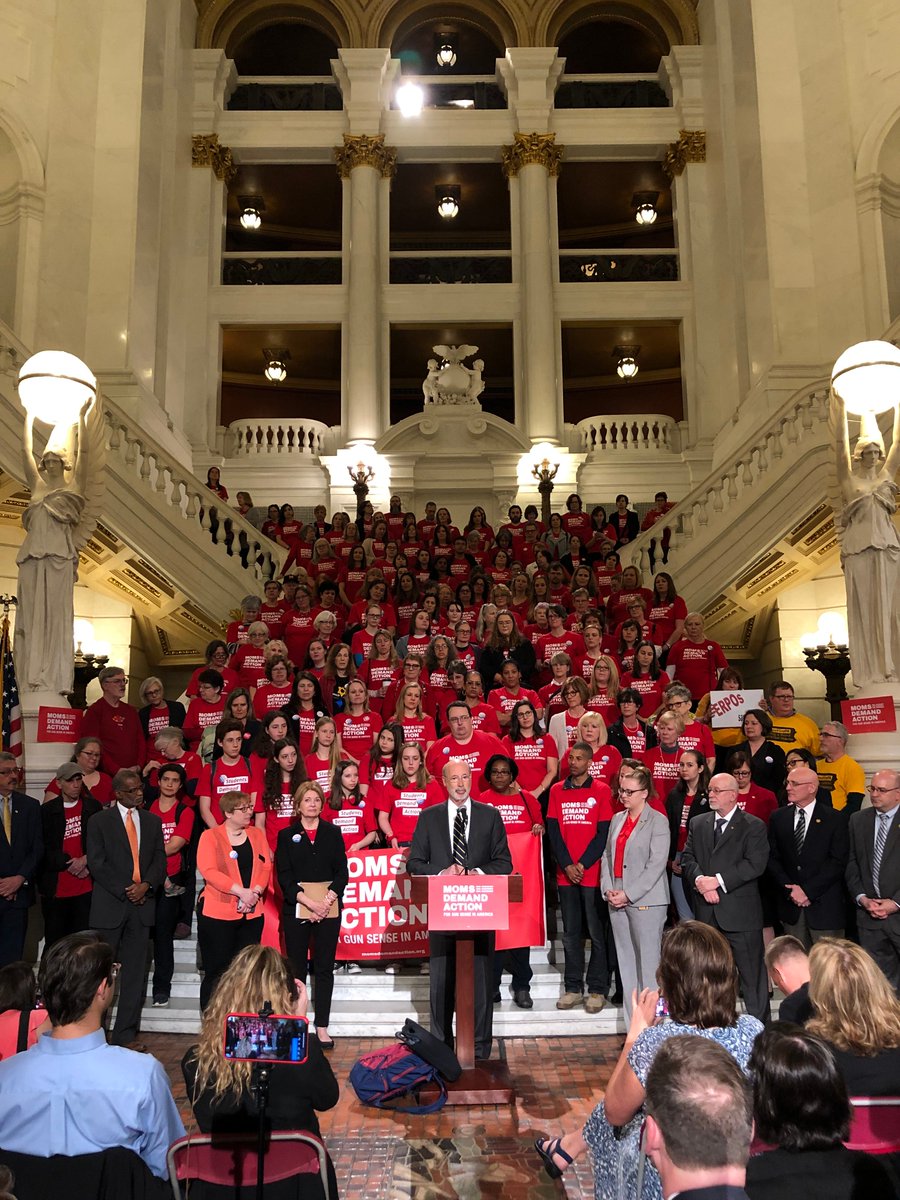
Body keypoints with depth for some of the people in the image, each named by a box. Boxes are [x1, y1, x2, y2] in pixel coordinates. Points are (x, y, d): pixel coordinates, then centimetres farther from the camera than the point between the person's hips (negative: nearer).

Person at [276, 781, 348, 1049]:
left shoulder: (333, 833, 7)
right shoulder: (286, 835, 4)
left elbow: (342, 872, 3)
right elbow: (284, 876, -3)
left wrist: (326, 901, -11)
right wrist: (309, 903, -13)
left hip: (329, 909, 1)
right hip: (296, 909, -1)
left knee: (324, 968, 4)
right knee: (296, 968, 3)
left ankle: (322, 1027, 9)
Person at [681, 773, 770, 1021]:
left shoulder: (753, 826, -3)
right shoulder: (697, 823, 12)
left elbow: (755, 864, -14)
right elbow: (687, 858, 7)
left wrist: (718, 880, -18)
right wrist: (700, 880, -13)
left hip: (740, 911, -5)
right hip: (706, 912, 5)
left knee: (752, 975, 1)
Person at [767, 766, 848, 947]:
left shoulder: (835, 819, -2)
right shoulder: (778, 817, 7)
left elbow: (838, 862, -8)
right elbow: (772, 859, 4)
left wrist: (808, 890, -13)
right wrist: (790, 890, -9)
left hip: (825, 906, -3)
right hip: (790, 904, 3)